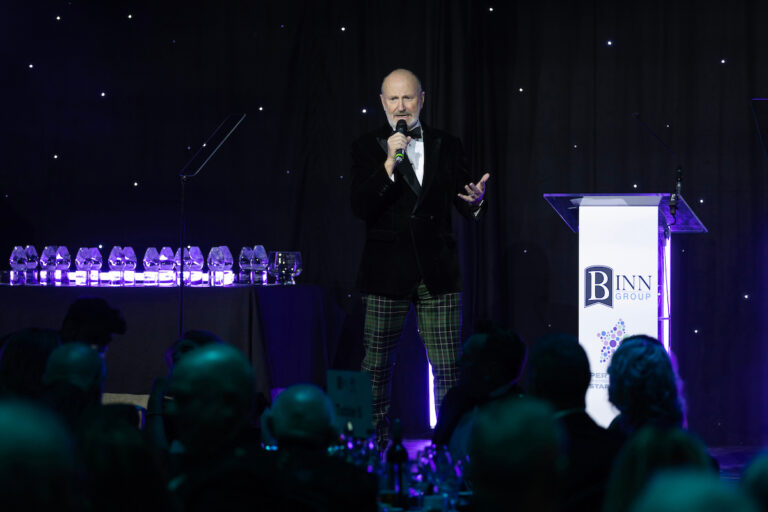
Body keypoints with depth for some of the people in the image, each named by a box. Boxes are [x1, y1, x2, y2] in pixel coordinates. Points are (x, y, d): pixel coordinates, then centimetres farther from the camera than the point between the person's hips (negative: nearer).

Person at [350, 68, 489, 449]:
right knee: (377, 367, 3)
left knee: (448, 370, -1)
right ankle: (375, 444, 12)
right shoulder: (367, 148, 3)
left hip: (437, 272, 1)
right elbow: (360, 208, -8)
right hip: (386, 271, -1)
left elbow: (465, 209, 7)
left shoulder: (446, 146, 9)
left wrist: (475, 200, -17)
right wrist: (389, 164, -19)